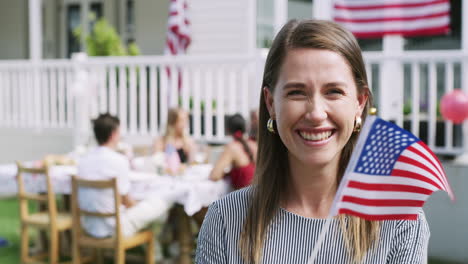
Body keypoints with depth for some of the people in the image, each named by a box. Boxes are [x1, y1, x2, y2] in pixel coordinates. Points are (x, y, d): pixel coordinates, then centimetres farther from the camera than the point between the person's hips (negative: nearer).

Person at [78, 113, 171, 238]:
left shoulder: (84, 159, 1)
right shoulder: (118, 160, -19)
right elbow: (125, 201, -11)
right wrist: (138, 204, 11)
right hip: (113, 229, -8)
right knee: (160, 201, 5)